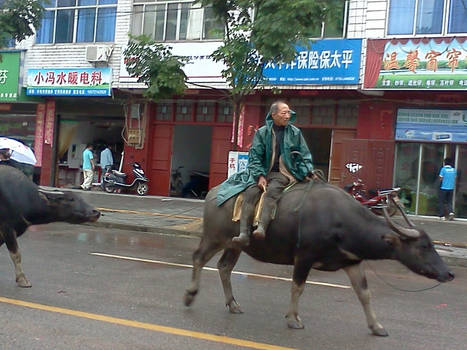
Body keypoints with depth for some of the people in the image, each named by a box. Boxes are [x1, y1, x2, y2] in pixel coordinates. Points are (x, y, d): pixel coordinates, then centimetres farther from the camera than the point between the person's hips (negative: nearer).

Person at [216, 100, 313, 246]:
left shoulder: (295, 132, 8)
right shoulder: (262, 132, 6)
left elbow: (304, 156, 13)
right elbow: (255, 156, 3)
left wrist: (307, 172, -1)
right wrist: (260, 175, -9)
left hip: (283, 173, -1)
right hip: (264, 172, 1)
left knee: (272, 191, -33)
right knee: (250, 192, -25)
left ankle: (262, 228, -48)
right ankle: (244, 234, -32)